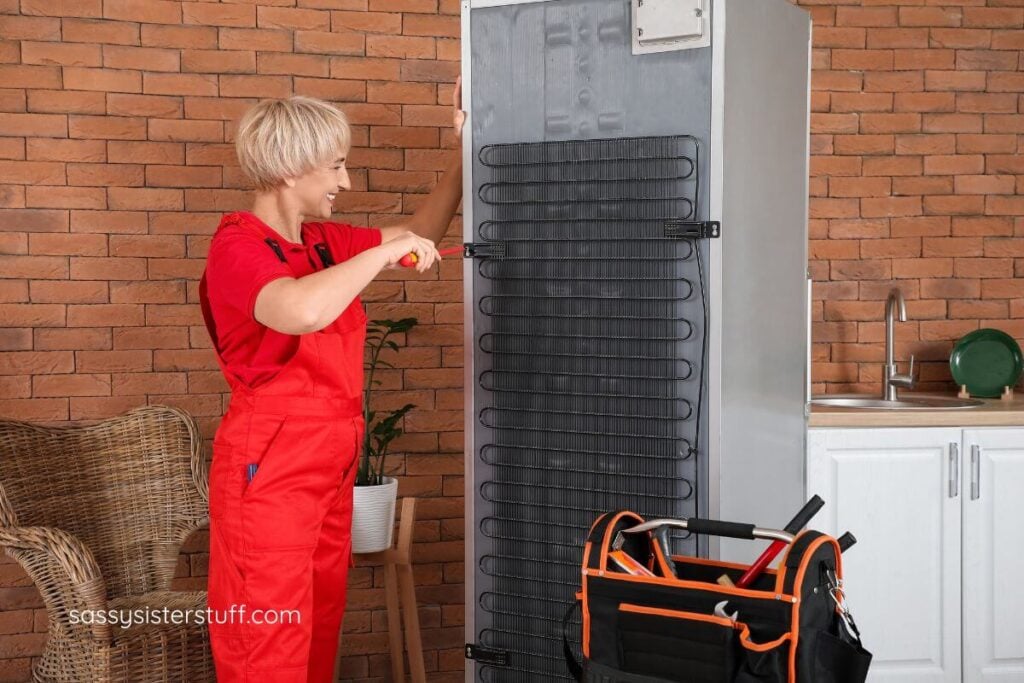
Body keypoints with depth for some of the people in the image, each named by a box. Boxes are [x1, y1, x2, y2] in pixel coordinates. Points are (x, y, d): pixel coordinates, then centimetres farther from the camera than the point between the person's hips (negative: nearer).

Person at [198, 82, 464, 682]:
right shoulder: (238, 247, -14)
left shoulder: (325, 242, 11)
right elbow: (302, 312, -35)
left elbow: (421, 235, 26)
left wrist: (466, 151, 18)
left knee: (320, 635, 11)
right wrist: (387, 250, -23)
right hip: (269, 468, -8)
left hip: (332, 466, 8)